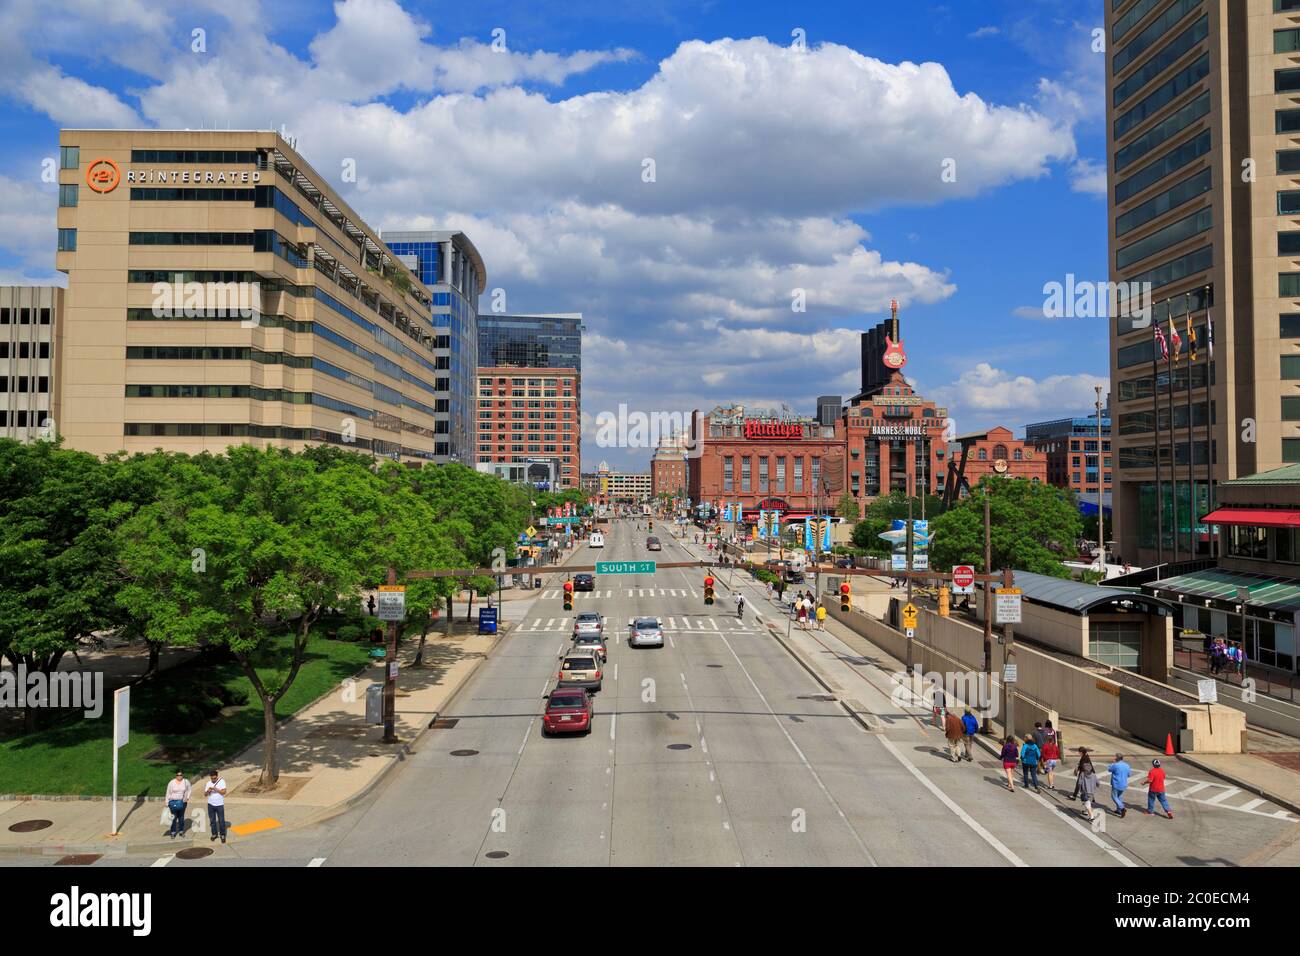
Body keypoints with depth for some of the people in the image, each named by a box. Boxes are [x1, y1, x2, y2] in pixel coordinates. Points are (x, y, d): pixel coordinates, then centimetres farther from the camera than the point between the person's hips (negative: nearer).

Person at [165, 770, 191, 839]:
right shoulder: (171, 782, -7)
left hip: (182, 802, 2)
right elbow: (168, 793, -2)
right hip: (173, 802, -2)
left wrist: (187, 797, 1)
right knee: (174, 817, -2)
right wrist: (167, 803, -2)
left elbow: (188, 790, 13)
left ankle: (181, 831, 21)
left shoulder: (186, 782, -1)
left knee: (181, 817, 10)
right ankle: (173, 832, 7)